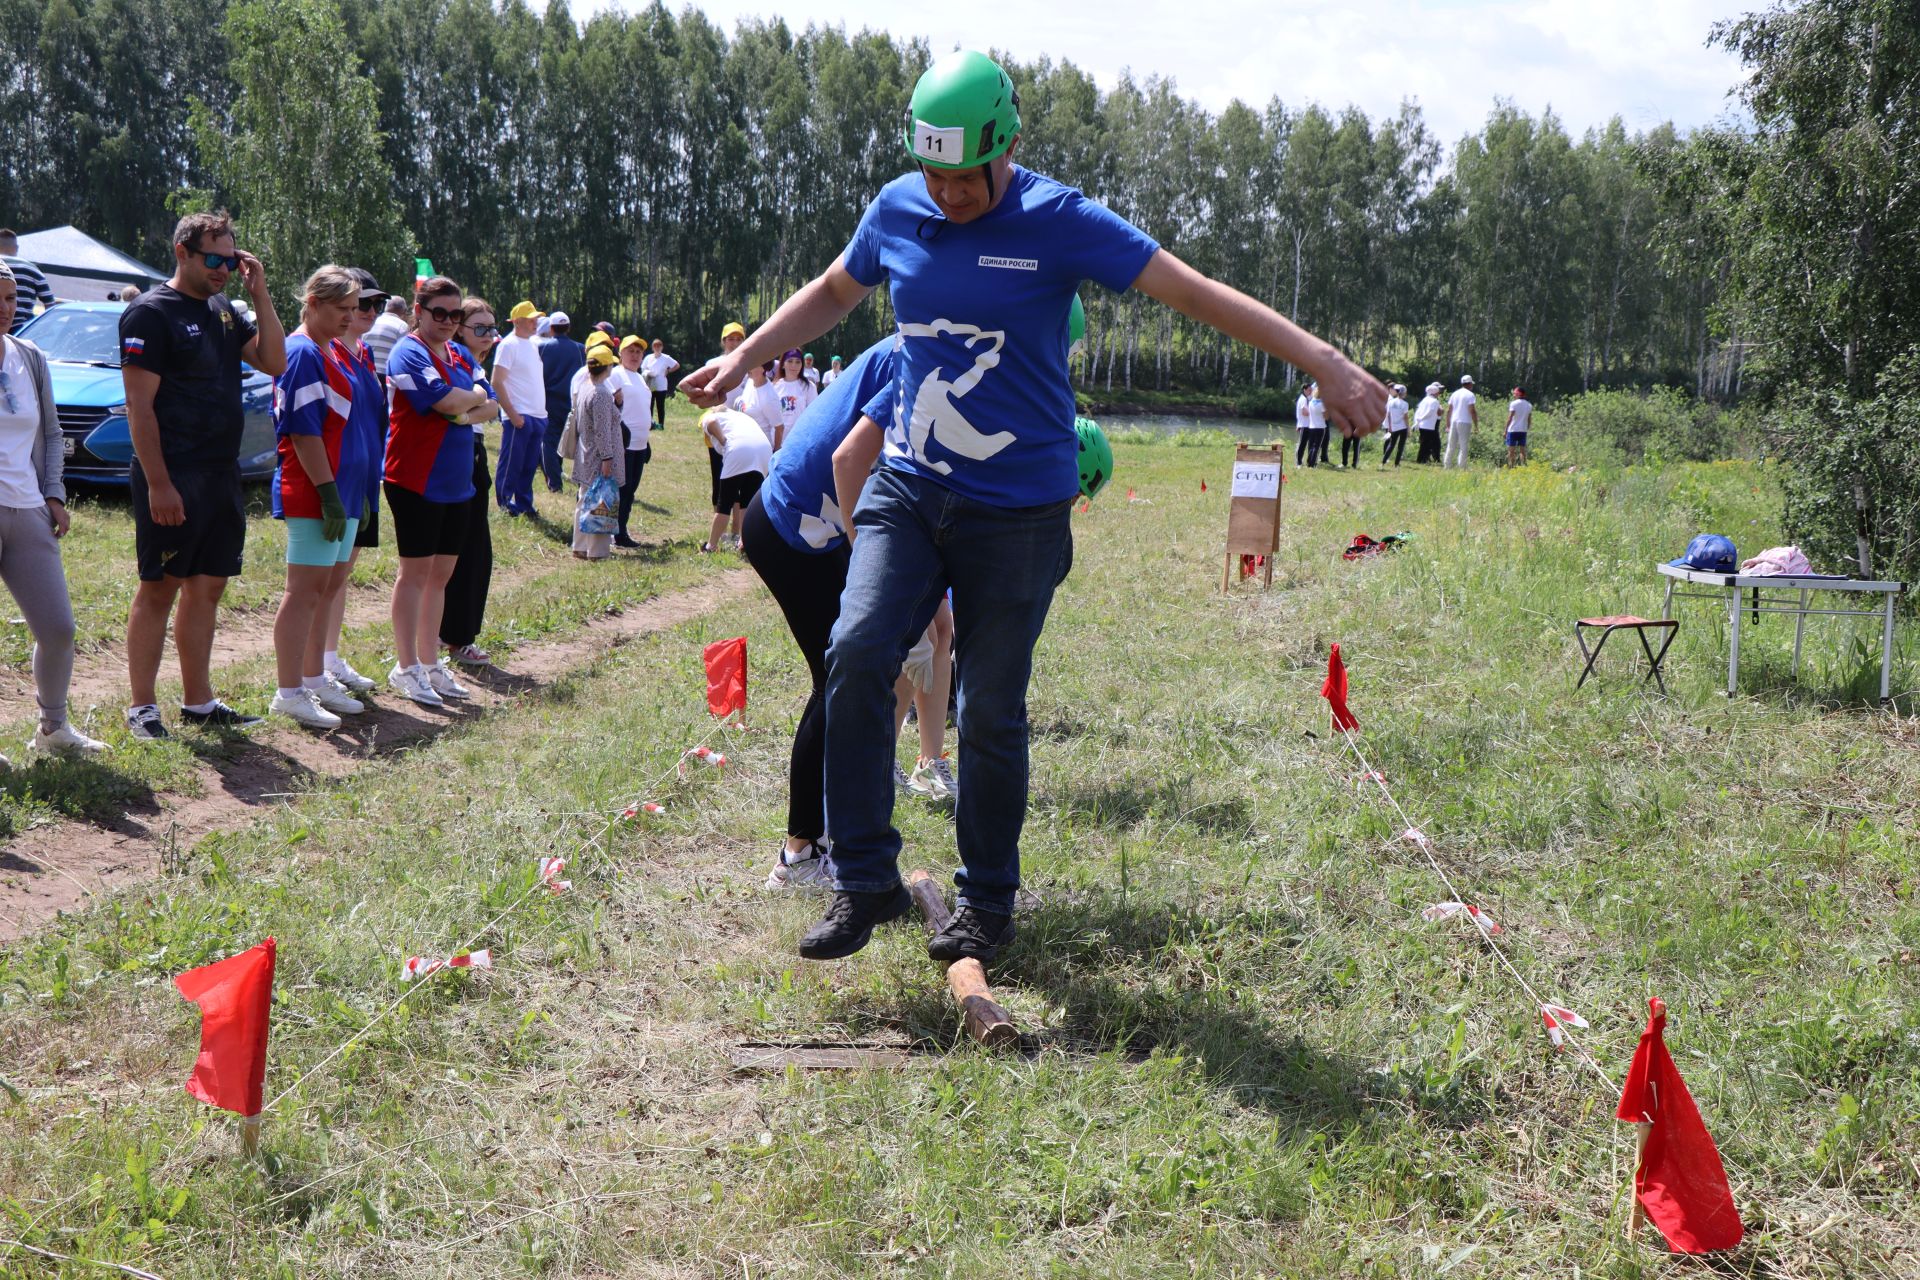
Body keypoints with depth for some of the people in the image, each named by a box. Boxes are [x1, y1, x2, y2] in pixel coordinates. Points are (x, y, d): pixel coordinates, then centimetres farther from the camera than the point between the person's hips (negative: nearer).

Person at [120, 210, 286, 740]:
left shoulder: (223, 311, 14)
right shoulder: (151, 313, -9)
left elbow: (274, 362, 8)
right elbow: (139, 406, -14)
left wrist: (260, 293, 1)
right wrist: (157, 484, -19)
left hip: (221, 476, 8)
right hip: (172, 479, -7)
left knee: (206, 588, 11)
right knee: (159, 588, -2)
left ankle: (198, 701, 19)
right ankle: (142, 707, 5)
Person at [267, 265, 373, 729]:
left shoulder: (334, 351, 16)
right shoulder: (302, 352, -14)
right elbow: (304, 431, -20)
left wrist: (352, 492, 20)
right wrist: (328, 492, -22)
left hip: (340, 489, 10)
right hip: (312, 493, -10)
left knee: (328, 587, 15)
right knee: (306, 590, -6)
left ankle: (314, 681, 25)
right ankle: (288, 694, -2)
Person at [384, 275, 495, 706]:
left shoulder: (461, 356, 14)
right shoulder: (409, 353, -11)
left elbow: (491, 407, 8)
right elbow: (445, 400, -24)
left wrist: (465, 413, -13)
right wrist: (475, 397, -3)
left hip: (456, 481, 7)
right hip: (417, 479, -7)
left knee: (441, 573, 12)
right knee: (416, 571, -2)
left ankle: (430, 663, 20)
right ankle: (406, 668, 6)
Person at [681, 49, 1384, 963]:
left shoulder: (1056, 221, -11)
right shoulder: (897, 210, 3)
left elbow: (1198, 294, -13)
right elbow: (834, 292, 24)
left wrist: (1326, 364, -19)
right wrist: (743, 358, 25)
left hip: (1019, 510, -3)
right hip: (908, 487, 4)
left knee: (991, 709, 0)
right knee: (856, 655, -16)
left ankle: (987, 904, 20)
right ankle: (865, 881, -4)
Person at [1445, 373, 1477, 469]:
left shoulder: (1455, 394, 13)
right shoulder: (1470, 395, -5)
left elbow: (1448, 411, 12)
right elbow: (1472, 411, -12)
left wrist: (1448, 425, 16)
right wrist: (1476, 426, -8)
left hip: (1453, 422, 5)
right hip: (1464, 423, -5)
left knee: (1451, 445, 9)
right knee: (1463, 446, -3)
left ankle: (1447, 465, 7)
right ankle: (1461, 467, -7)